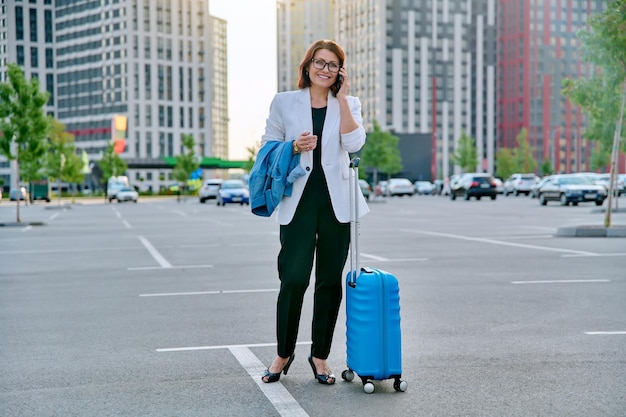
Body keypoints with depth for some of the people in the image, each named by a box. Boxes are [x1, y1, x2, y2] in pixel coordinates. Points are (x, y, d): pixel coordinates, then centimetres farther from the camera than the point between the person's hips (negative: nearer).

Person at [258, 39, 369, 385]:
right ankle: (284, 353, 13)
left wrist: (342, 96, -8)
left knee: (330, 281, 6)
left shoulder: (348, 104, 9)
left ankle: (320, 355, 19)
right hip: (299, 201, -1)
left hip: (336, 202, 2)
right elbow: (267, 149, 8)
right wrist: (294, 148, -11)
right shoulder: (283, 103, 7)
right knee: (294, 278, -7)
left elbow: (354, 143, -9)